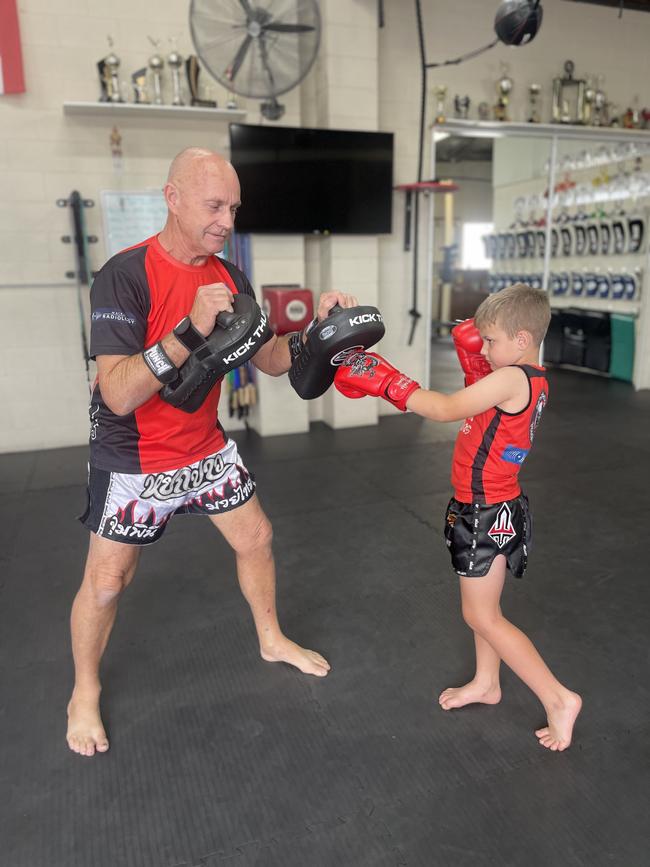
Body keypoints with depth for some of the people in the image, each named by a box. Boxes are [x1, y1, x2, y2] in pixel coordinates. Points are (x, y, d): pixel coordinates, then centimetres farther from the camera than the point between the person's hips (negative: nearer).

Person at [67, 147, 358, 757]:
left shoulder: (228, 277, -3)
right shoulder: (125, 276, -23)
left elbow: (271, 361, 1)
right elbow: (118, 395, -31)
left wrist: (316, 329, -17)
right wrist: (189, 330, -42)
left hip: (205, 447, 6)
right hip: (134, 459, -6)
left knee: (255, 539, 13)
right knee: (106, 580, 3)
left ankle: (272, 640, 40)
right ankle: (84, 692, 31)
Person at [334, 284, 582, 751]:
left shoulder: (511, 379, -23)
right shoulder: (531, 380, 6)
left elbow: (446, 409, -25)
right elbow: (484, 401, 16)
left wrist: (387, 381, -22)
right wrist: (475, 359, 2)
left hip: (488, 513, -10)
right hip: (493, 507, 10)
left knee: (483, 617, 3)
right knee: (483, 608, 23)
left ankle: (558, 697, 13)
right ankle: (486, 683, 41)